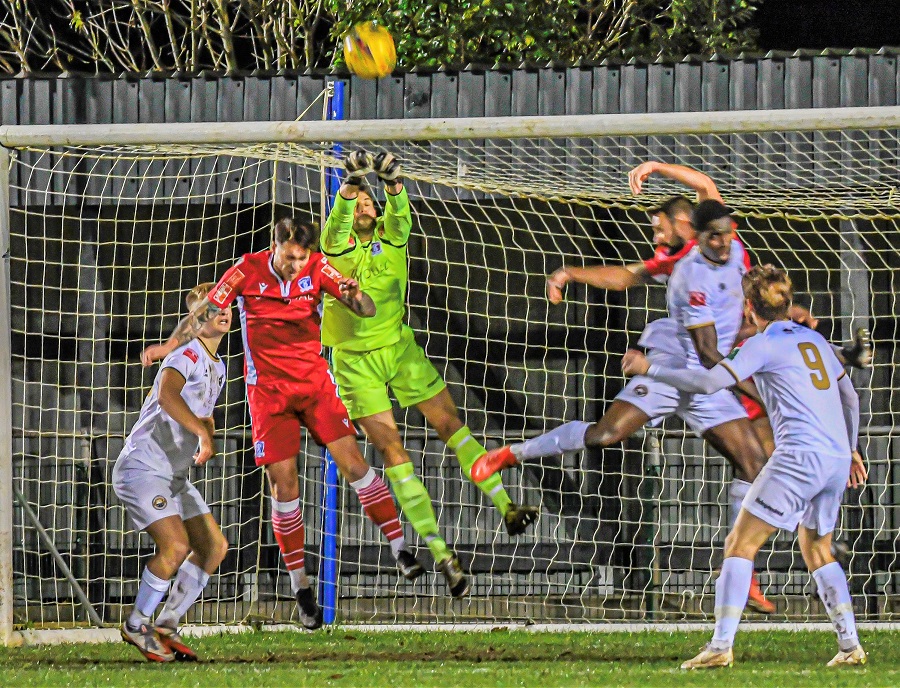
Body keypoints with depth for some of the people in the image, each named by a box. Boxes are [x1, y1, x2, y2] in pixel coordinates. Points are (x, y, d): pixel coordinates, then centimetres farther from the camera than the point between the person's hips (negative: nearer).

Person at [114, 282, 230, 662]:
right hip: (142, 468, -9)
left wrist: (207, 434, 6)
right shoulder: (187, 355, -15)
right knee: (175, 545, -23)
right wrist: (202, 432, -44)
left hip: (174, 475, 9)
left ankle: (166, 625, 12)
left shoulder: (217, 367, 14)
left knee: (214, 546, 4)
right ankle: (136, 626, -5)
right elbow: (167, 395, -36)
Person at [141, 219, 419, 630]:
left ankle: (399, 550, 1)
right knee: (283, 485, -4)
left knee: (352, 463, -9)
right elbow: (207, 310, -6)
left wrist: (353, 295, -30)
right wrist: (170, 345, -20)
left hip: (314, 379, 1)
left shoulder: (317, 269, -5)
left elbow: (366, 311, -7)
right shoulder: (248, 271, -8)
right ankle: (300, 587, 5)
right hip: (268, 391, -1)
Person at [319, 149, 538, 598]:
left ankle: (506, 509, 9)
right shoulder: (336, 247, -8)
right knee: (391, 451, -7)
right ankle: (439, 552, -7)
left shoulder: (392, 238, 1)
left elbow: (400, 213, -20)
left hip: (399, 346, 3)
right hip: (356, 359, -3)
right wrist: (352, 182, -47)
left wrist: (392, 183, -41)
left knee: (451, 424, 1)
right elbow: (338, 221, -29)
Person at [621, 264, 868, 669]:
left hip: (800, 455, -7)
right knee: (818, 551, 21)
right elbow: (850, 398, 26)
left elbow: (711, 382, -14)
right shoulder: (814, 340, 19)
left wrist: (650, 370, -8)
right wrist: (850, 450, 38)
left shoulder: (764, 345, -3)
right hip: (837, 457, 7)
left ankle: (721, 646, -15)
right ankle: (850, 646, 12)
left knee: (740, 545, -5)